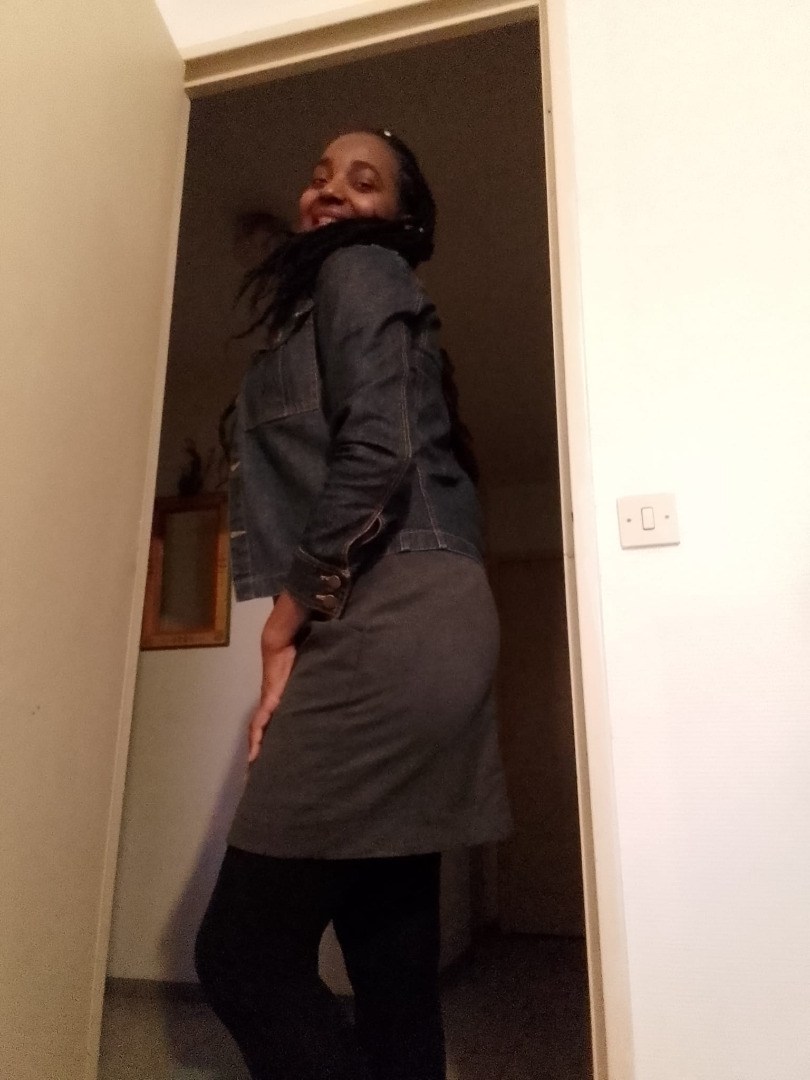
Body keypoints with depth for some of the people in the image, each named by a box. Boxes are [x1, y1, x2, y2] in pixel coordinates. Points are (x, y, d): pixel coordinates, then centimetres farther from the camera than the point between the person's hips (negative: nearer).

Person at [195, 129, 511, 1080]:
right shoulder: (330, 302, 30)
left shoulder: (358, 270, 5)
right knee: (389, 959, 11)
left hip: (390, 624, -10)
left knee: (243, 951, -4)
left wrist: (287, 618, -5)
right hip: (405, 628, 10)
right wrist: (309, 632, 10)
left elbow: (376, 454, -13)